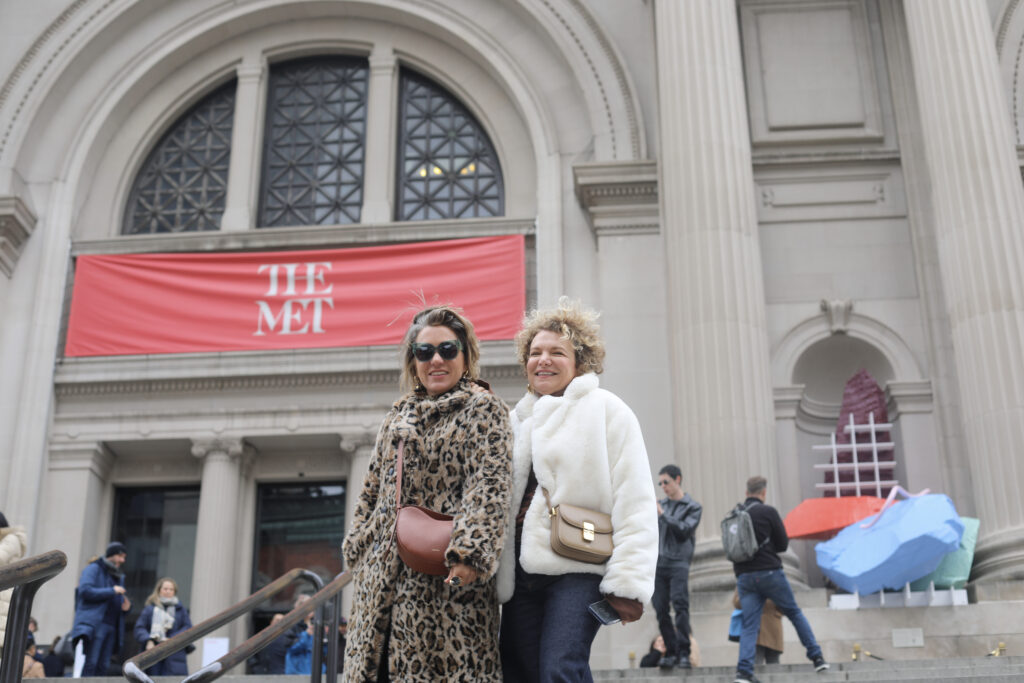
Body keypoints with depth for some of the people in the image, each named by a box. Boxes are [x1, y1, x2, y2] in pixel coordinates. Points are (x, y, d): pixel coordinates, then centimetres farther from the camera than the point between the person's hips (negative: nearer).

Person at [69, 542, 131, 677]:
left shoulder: (118, 577, 25)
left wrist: (126, 606, 5)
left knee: (102, 666, 1)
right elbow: (85, 590, -12)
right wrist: (111, 591, -12)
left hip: (111, 625, 7)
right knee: (91, 663, -16)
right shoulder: (94, 569, 3)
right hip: (94, 624, -7)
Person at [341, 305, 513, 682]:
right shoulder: (398, 416, 19)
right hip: (386, 572, 7)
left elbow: (489, 485, -13)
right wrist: (358, 545, 16)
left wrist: (470, 551, -24)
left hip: (444, 574, -7)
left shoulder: (482, 409, -1)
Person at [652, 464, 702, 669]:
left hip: (678, 562, -4)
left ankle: (684, 652, -13)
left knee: (680, 605, -15)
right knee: (661, 610, 1)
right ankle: (671, 652, 8)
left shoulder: (692, 507, 5)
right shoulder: (660, 504, 17)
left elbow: (684, 530, -9)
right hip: (657, 562, 4)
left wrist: (662, 514, -11)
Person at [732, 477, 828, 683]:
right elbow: (783, 544, 0)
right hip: (769, 573, -3)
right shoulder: (768, 512, -5)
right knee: (795, 613, 14)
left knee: (749, 625, 2)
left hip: (744, 577, 3)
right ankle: (817, 657, 18)